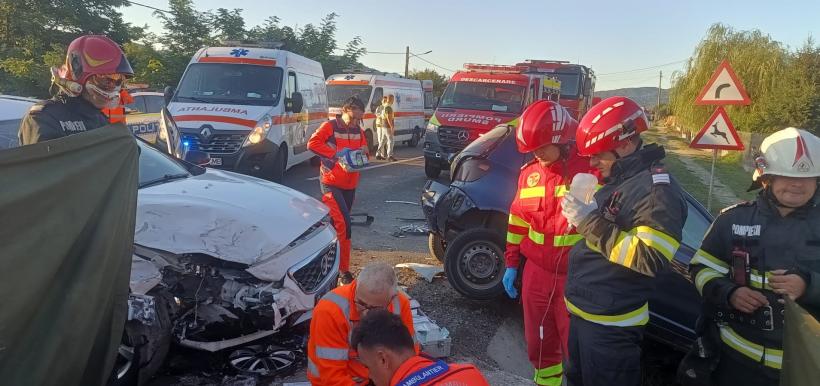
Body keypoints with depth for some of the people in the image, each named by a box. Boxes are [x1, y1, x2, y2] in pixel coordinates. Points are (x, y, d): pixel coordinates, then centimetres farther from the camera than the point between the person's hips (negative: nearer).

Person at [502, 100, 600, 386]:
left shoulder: (591, 168, -13)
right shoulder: (529, 174, 6)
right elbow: (518, 220, 14)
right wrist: (512, 264, 15)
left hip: (576, 276, -5)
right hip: (536, 273, 6)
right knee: (539, 343, 18)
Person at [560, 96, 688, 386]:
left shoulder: (656, 188, -20)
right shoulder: (617, 180, 9)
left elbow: (651, 259, -29)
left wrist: (591, 223, -27)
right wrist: (583, 218, 0)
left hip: (611, 324, -9)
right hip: (582, 311, 9)